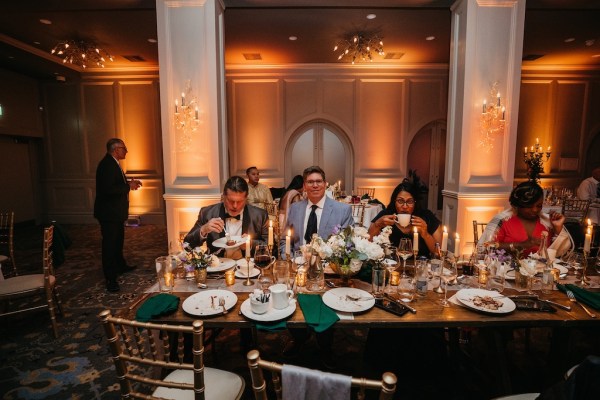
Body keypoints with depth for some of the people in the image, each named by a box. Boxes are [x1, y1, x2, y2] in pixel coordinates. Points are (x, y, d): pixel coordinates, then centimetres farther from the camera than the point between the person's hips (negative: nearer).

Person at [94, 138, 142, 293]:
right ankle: (110, 279, 4)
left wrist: (129, 182, 5)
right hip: (109, 212, -11)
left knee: (118, 240, 23)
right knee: (109, 243, -4)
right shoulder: (107, 165, -21)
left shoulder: (112, 163, 12)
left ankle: (120, 266, 40)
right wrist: (128, 186, -21)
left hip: (115, 211, 11)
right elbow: (108, 189, -30)